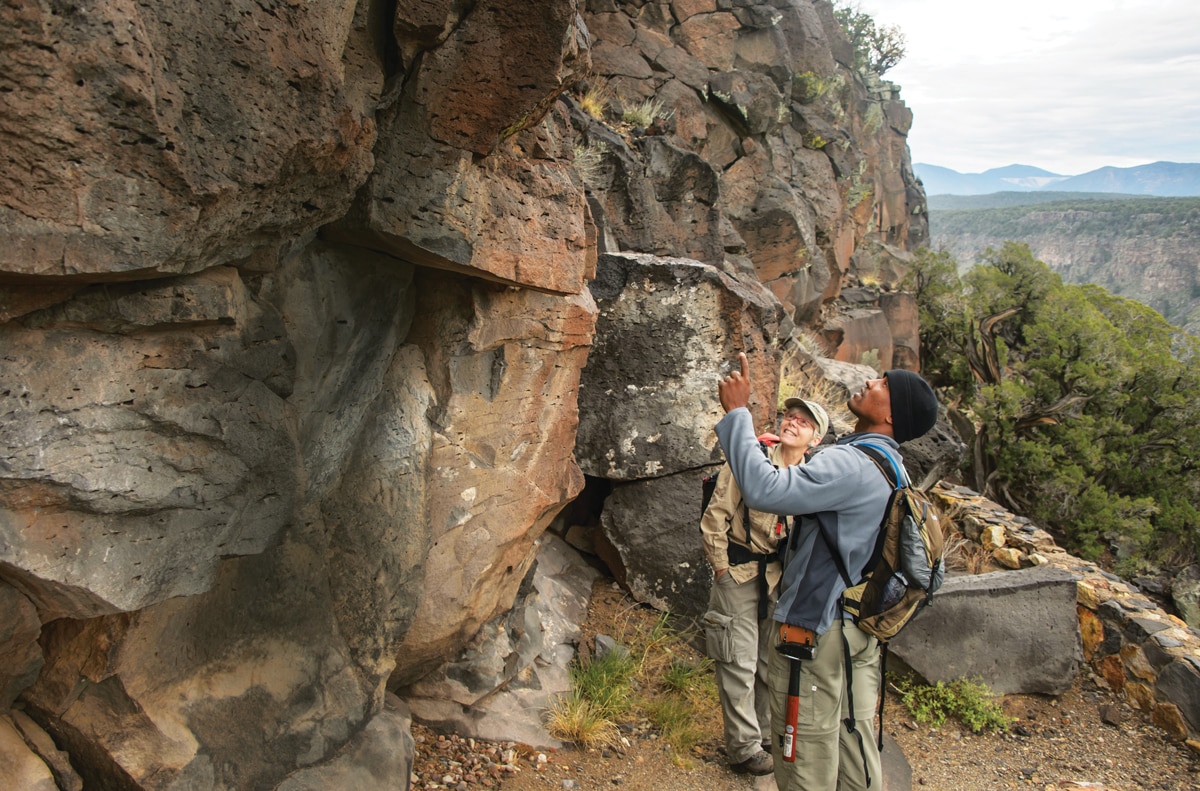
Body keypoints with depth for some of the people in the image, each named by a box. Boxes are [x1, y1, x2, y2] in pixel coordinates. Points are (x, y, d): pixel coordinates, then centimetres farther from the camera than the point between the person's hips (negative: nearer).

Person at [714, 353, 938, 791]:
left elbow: (764, 490, -31)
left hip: (814, 631, -9)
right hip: (859, 628, 9)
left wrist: (737, 411, -23)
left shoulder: (851, 464, -22)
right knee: (855, 749, 19)